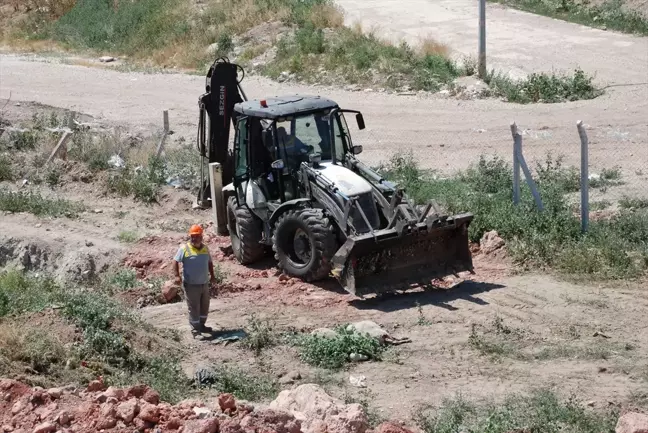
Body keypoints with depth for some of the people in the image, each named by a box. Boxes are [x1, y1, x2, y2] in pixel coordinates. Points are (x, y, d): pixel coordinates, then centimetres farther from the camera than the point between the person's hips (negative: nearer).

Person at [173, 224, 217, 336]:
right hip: (191, 285, -6)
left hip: (204, 283, 6)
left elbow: (209, 262, 19)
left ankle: (201, 325, 33)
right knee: (194, 308, -1)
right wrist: (177, 275, -22)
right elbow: (175, 261, -12)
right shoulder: (184, 249, -11)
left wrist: (212, 275, 12)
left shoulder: (205, 248, 6)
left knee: (205, 306, 17)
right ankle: (195, 329, 9)